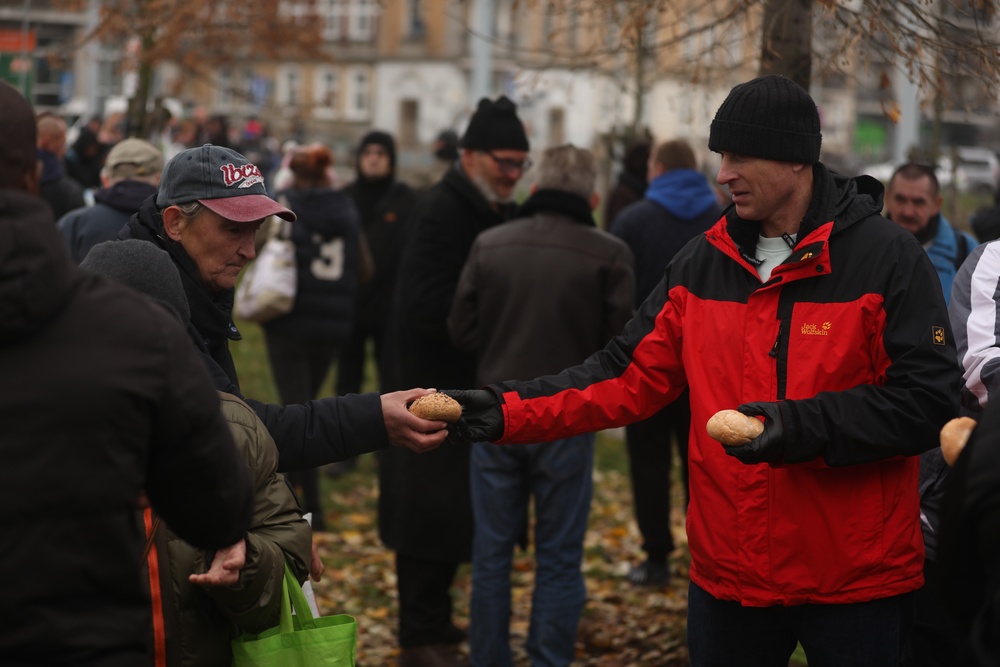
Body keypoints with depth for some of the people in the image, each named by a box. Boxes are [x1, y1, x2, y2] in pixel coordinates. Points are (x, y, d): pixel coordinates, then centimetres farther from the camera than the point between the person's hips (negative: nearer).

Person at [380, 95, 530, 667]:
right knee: (431, 517, -3)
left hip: (468, 388, 9)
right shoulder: (441, 213, -17)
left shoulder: (496, 213, 11)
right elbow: (429, 309, -25)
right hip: (434, 390, -9)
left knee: (453, 516, 16)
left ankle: (435, 620, 29)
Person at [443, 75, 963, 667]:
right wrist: (508, 412, -9)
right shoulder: (703, 263, 6)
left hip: (856, 578, -4)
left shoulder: (889, 257, -9)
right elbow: (628, 377, 3)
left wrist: (806, 426, -25)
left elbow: (929, 400, -14)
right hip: (728, 573, 4)